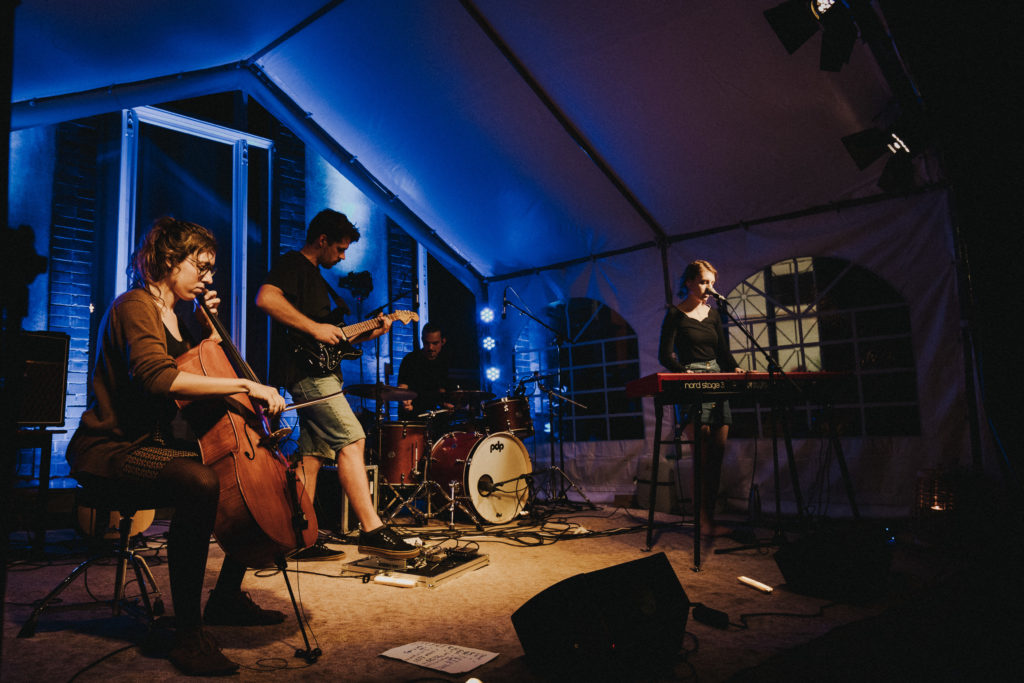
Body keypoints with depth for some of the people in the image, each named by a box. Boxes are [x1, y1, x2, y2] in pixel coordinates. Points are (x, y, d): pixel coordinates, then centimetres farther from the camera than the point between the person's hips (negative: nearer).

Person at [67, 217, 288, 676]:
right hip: (109, 449, -10)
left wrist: (207, 326, 13)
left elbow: (201, 368, 28)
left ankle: (227, 598, 16)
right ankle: (188, 634, -26)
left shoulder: (174, 316, 15)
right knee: (200, 484, -37)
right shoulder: (135, 306, -13)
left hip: (157, 444, 10)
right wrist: (245, 385, -32)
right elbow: (157, 377, -32)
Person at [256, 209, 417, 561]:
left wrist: (367, 334, 13)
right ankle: (372, 530, -16)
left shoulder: (315, 275, 27)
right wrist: (314, 327, -22)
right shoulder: (292, 264, -3)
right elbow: (265, 297, -23)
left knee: (312, 454, 8)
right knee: (351, 441, -16)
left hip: (315, 375, 10)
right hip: (306, 370, -10)